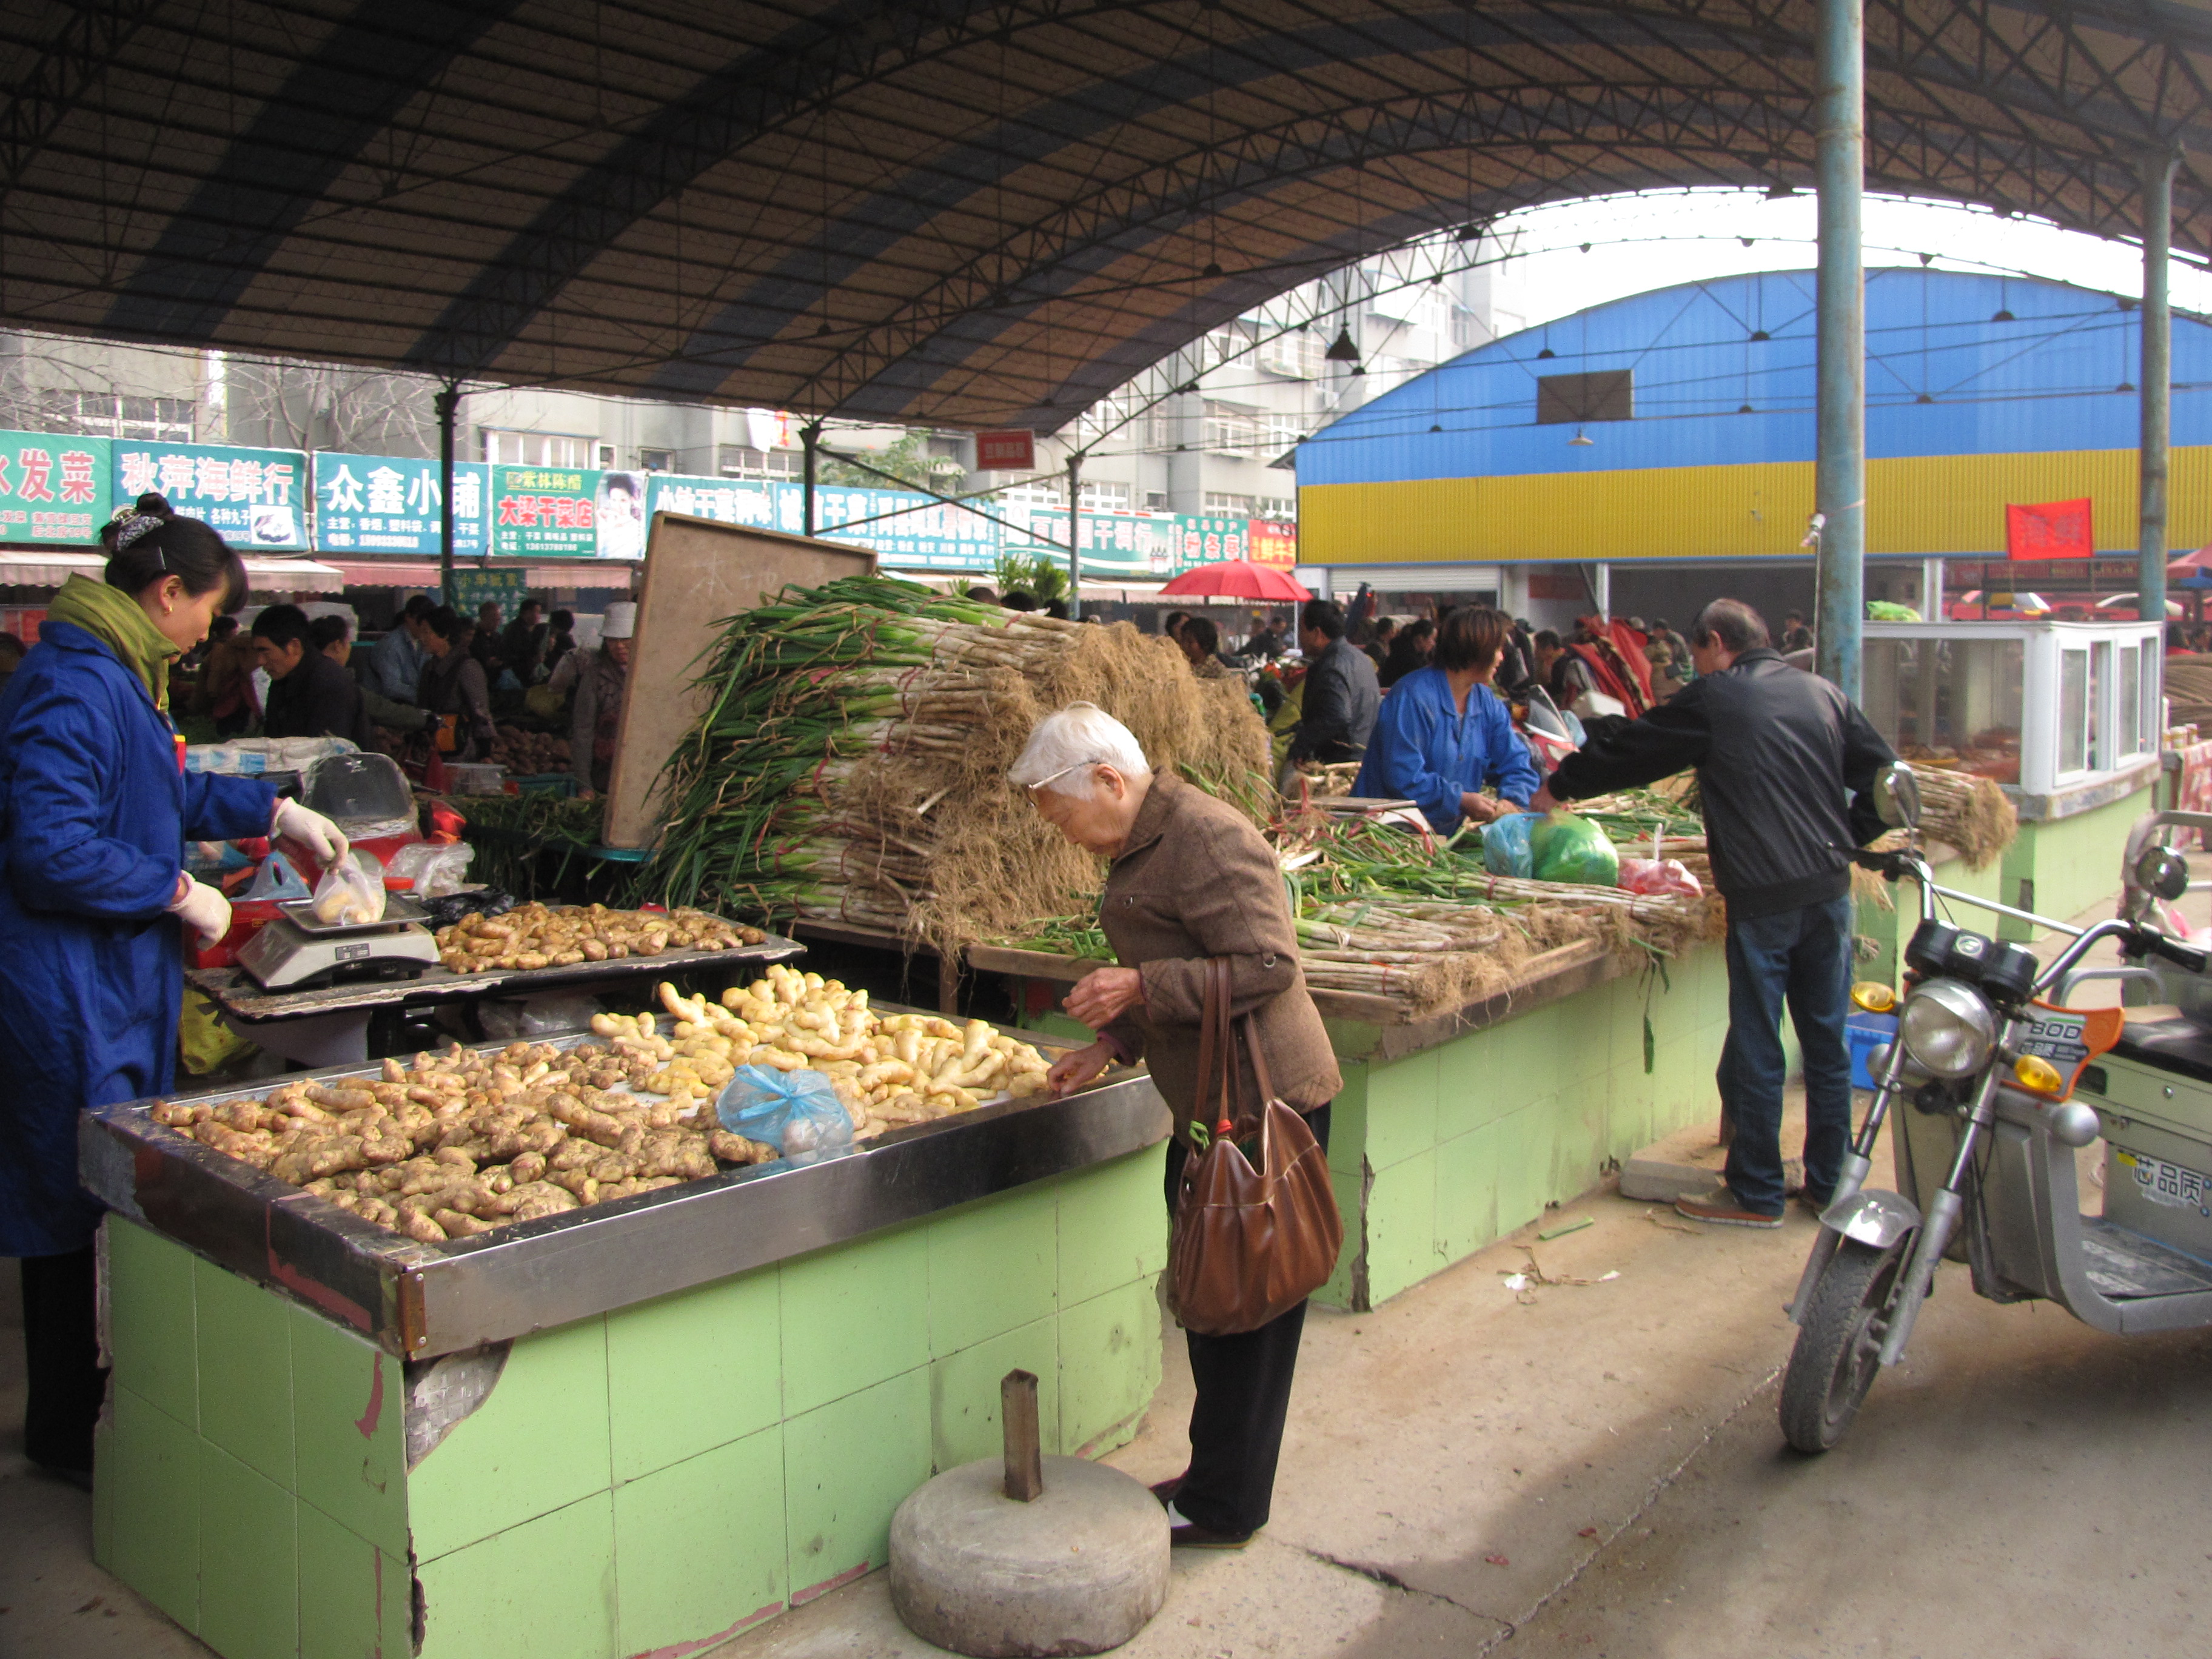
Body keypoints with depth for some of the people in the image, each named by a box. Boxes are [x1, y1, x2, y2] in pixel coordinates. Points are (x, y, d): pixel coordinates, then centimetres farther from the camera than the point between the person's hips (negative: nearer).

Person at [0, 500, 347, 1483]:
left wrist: (275, 811, 26)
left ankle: (95, 1402, 26)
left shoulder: (123, 679, 16)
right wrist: (177, 893, -16)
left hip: (118, 978, 11)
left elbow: (171, 795, 31)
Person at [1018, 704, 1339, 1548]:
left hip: (1261, 1102, -10)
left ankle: (1223, 1507, 15)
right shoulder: (1147, 842, 15)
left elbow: (1269, 965, -24)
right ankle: (1216, 1477, 32)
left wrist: (1139, 987, -25)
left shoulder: (1207, 837, -18)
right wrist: (1109, 1045, 15)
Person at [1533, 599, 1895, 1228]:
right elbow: (1881, 772, 10)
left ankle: (1756, 1194, 11)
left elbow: (1628, 750, 4)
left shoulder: (1712, 699, -3)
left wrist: (1558, 787, 17)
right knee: (1827, 1042, 14)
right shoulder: (1823, 693, 11)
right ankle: (1830, 1182, 24)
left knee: (1756, 1050, 3)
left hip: (1763, 897, -6)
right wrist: (1846, 838, 17)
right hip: (1829, 889, 6)